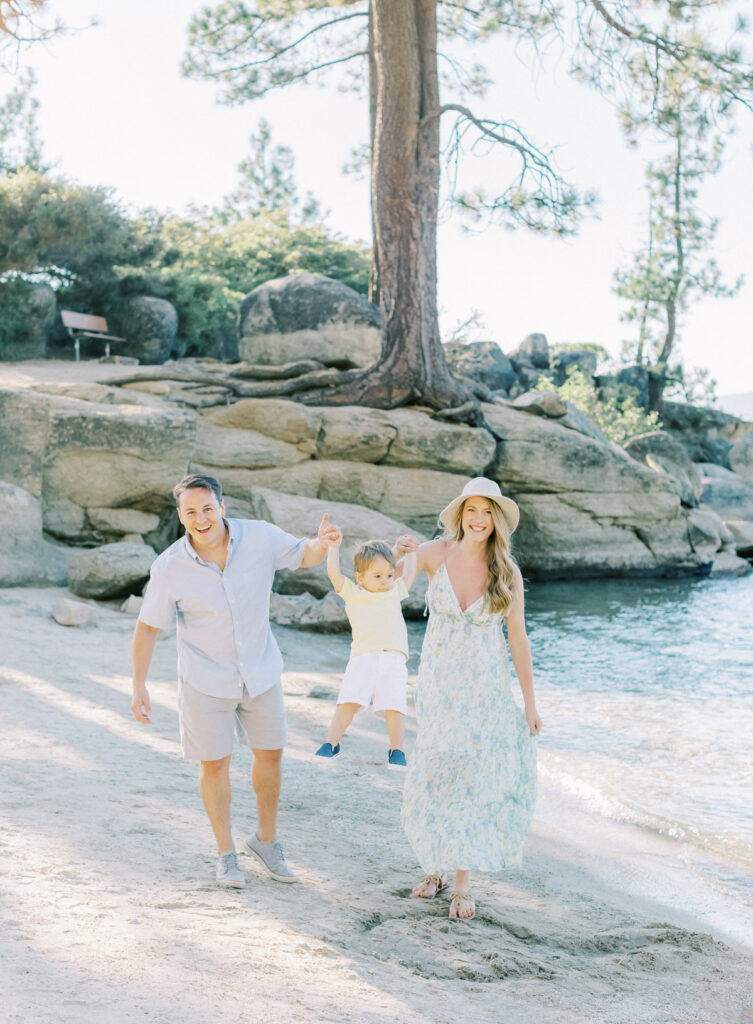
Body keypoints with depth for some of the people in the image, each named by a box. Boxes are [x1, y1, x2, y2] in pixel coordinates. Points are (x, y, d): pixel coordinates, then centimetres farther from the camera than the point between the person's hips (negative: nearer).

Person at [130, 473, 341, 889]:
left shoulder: (259, 537, -18)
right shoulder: (170, 567, -21)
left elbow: (306, 557, -1)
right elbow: (147, 627, -9)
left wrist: (322, 541, -25)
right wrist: (139, 686, -11)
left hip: (260, 670, 3)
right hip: (206, 679, -2)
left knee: (270, 754, 13)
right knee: (214, 764, 6)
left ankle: (265, 839, 35)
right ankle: (226, 854, 25)